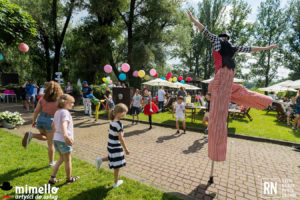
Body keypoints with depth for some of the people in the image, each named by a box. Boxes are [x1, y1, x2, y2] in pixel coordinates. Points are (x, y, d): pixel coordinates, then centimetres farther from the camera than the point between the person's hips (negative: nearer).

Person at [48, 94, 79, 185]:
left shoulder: (57, 112, 10)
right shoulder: (65, 112, -18)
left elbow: (53, 125, 22)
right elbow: (64, 124, -35)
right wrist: (66, 135, -48)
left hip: (56, 138, 8)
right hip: (63, 140, -8)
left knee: (61, 159, 23)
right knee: (68, 160, 10)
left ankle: (52, 179, 26)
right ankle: (69, 179, 27)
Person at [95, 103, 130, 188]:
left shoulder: (112, 121, 1)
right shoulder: (119, 123, -25)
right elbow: (120, 138, -24)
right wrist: (126, 149, -15)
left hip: (110, 145, 8)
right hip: (116, 147, -8)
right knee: (117, 165, 11)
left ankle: (100, 160, 17)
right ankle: (116, 183, 28)